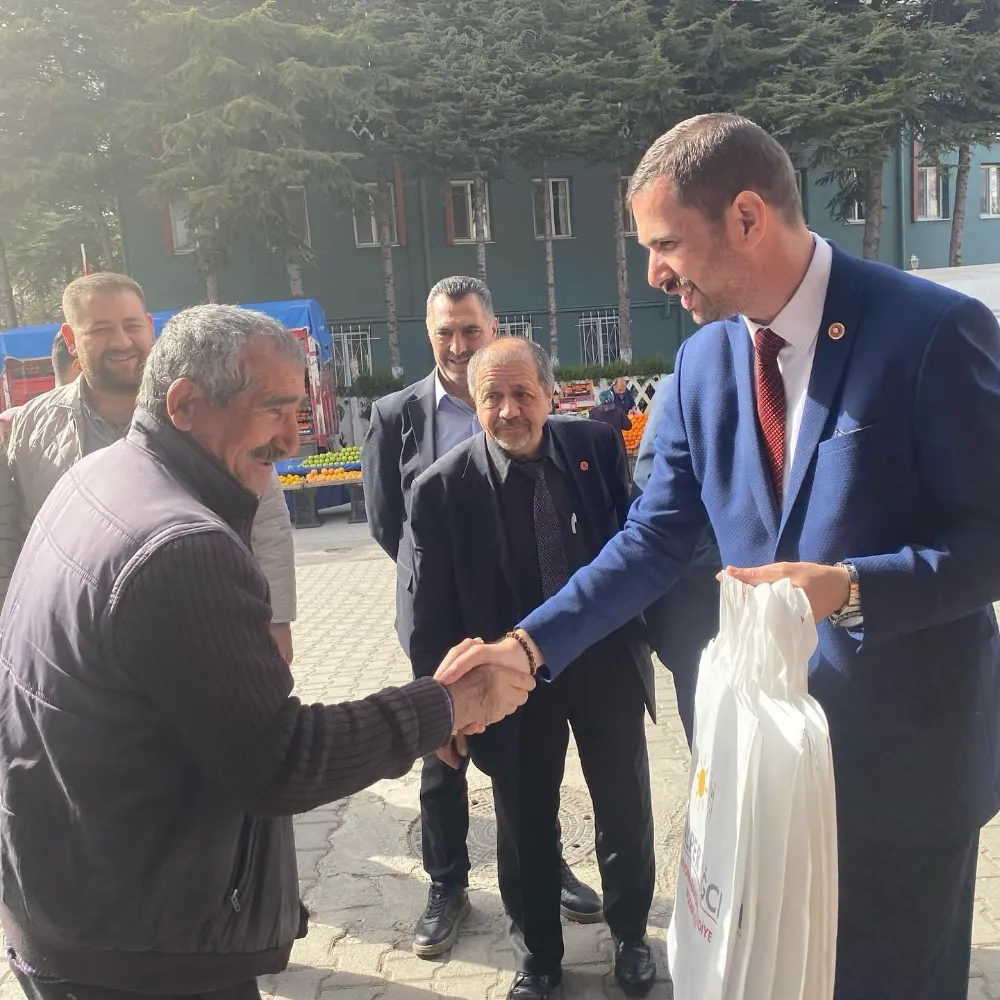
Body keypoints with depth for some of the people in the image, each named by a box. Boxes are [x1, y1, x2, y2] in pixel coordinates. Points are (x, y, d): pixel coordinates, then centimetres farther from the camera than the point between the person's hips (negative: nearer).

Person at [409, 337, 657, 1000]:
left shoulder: (598, 446, -7)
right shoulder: (443, 487, -13)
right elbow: (432, 611, -9)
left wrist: (650, 629, -3)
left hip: (609, 664, 2)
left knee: (627, 814, 18)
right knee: (525, 828, 16)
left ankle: (630, 935, 45)